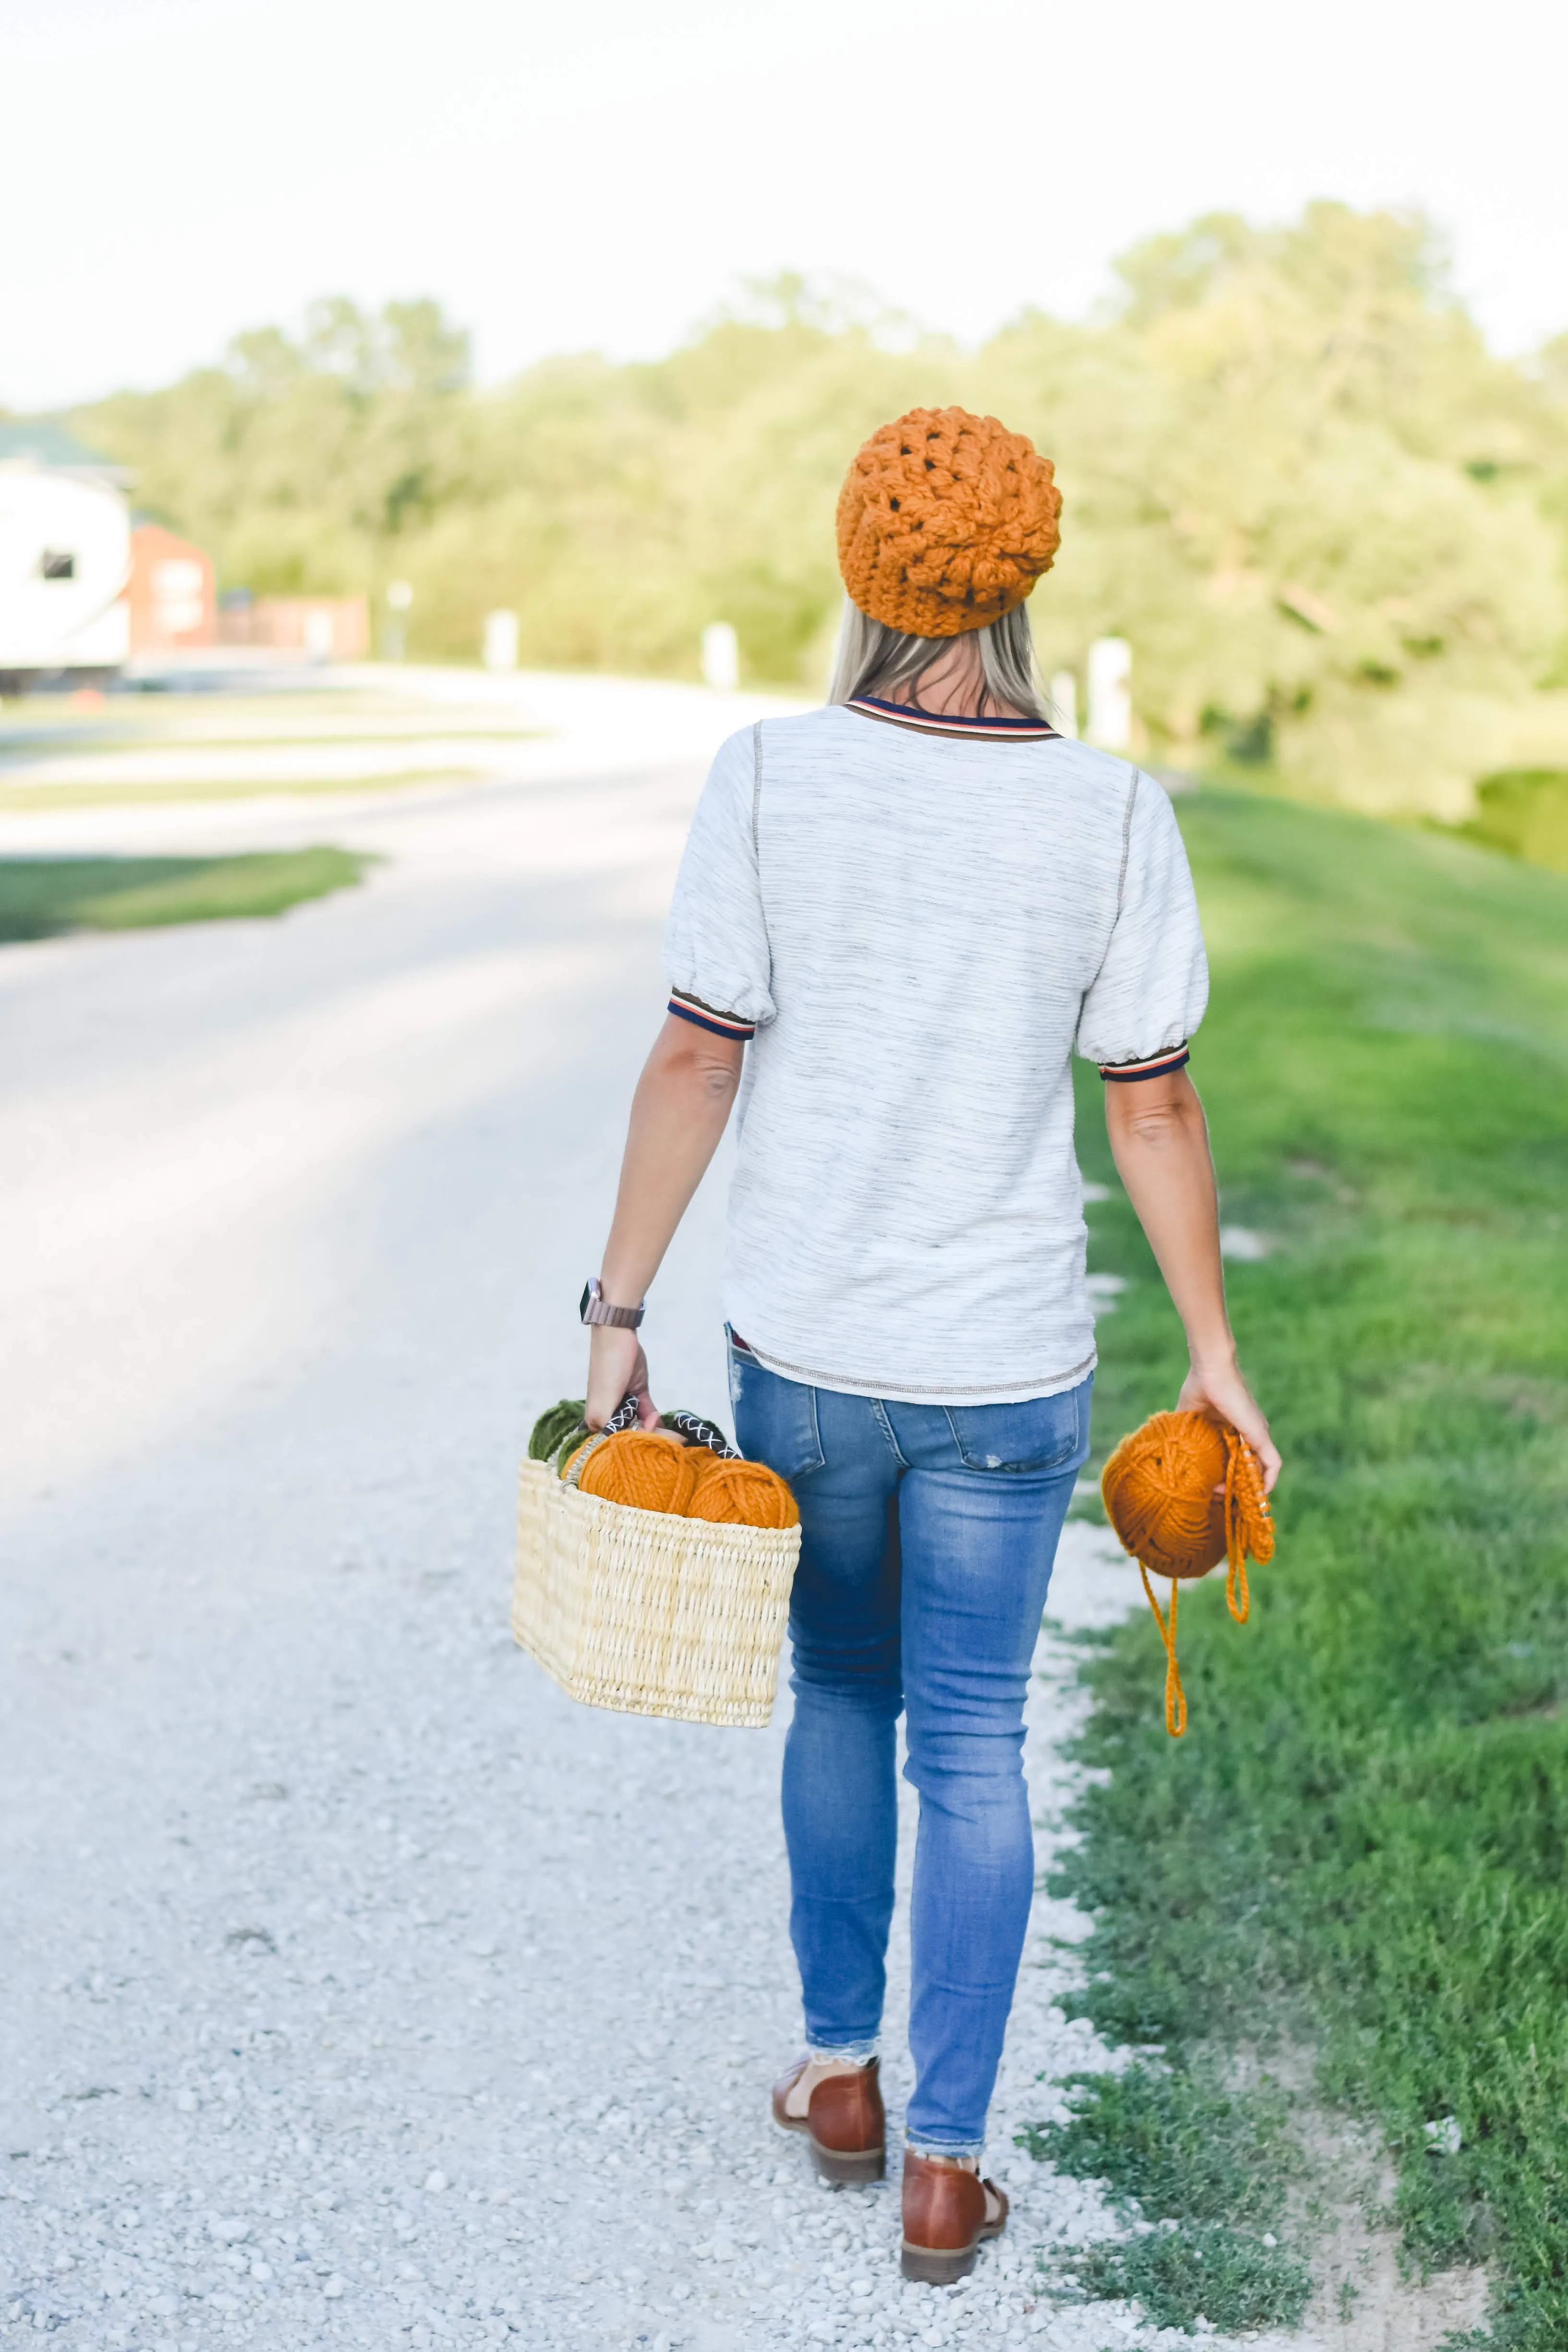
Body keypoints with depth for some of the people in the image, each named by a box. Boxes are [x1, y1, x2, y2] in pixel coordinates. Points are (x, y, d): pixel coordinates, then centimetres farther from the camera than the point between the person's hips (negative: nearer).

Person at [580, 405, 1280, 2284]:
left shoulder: (767, 781, -10)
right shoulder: (1111, 814, -8)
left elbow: (694, 1062, -8)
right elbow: (1156, 1106, -4)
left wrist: (616, 1310, 1)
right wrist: (1212, 1355, 6)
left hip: (801, 1351, 1)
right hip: (1007, 1370, -1)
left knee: (838, 1693, 22)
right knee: (972, 1744, 11)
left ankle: (841, 2071, 34)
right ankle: (946, 2161, 16)